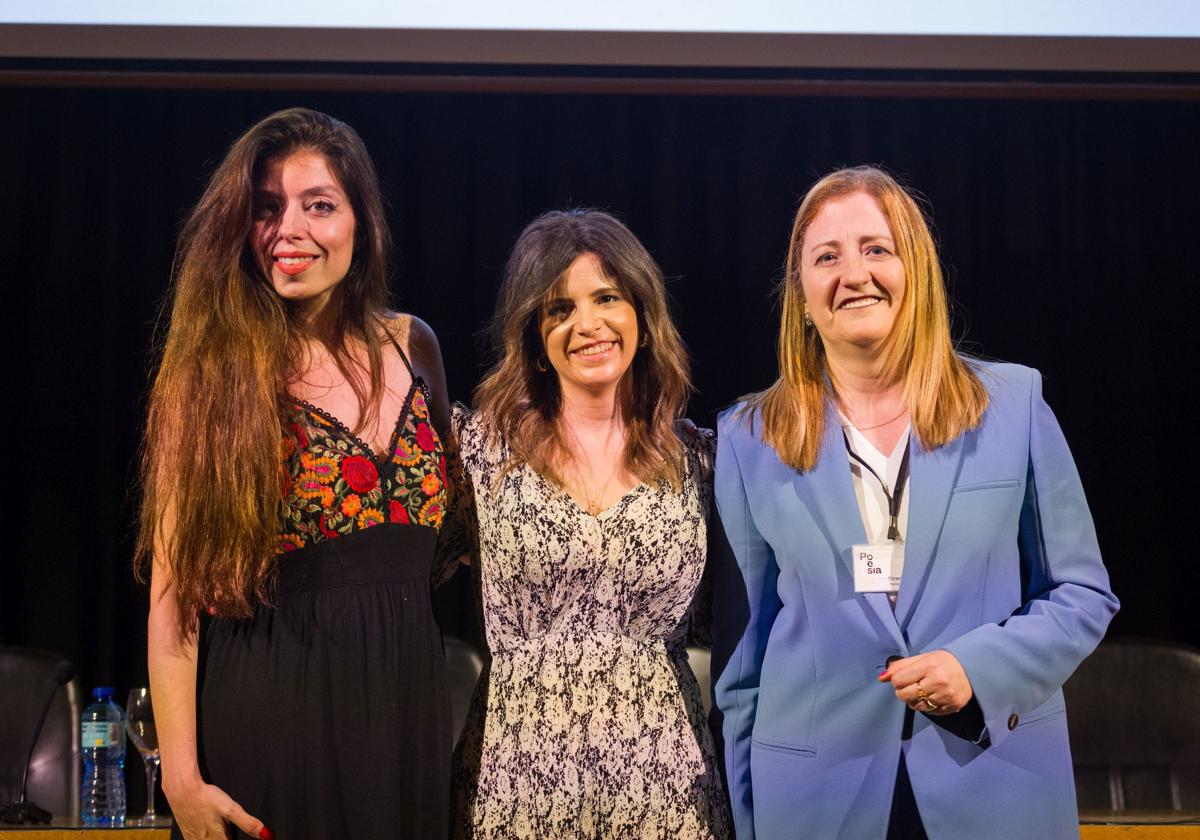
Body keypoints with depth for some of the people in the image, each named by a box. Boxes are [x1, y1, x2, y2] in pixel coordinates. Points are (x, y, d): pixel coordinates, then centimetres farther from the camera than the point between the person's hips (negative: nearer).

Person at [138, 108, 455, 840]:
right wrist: (182, 777, -14)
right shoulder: (210, 375, -6)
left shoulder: (411, 347, 5)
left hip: (407, 712, 4)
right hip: (271, 717, -4)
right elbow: (176, 589, -9)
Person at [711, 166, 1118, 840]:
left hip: (1001, 783, 0)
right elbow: (744, 644, 6)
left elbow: (1083, 594, 4)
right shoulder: (751, 440, 3)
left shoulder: (1012, 404, 0)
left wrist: (980, 667, -13)